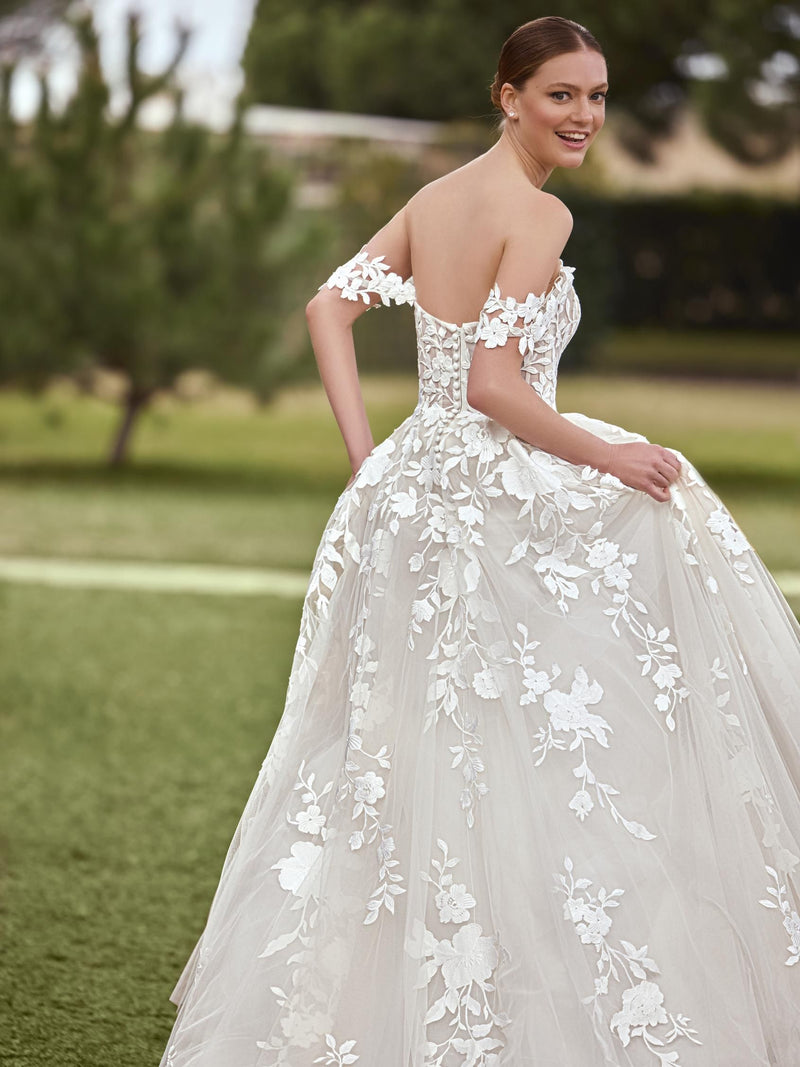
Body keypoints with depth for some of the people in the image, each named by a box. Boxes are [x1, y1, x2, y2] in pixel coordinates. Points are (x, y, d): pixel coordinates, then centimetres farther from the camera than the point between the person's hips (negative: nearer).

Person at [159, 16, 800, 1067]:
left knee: (409, 761, 15)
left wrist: (367, 458, 7)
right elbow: (495, 386, -20)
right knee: (542, 763, 2)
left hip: (414, 497, 8)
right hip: (512, 505, -8)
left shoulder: (434, 199, 11)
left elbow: (330, 306, 8)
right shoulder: (541, 215, -13)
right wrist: (607, 457, -9)